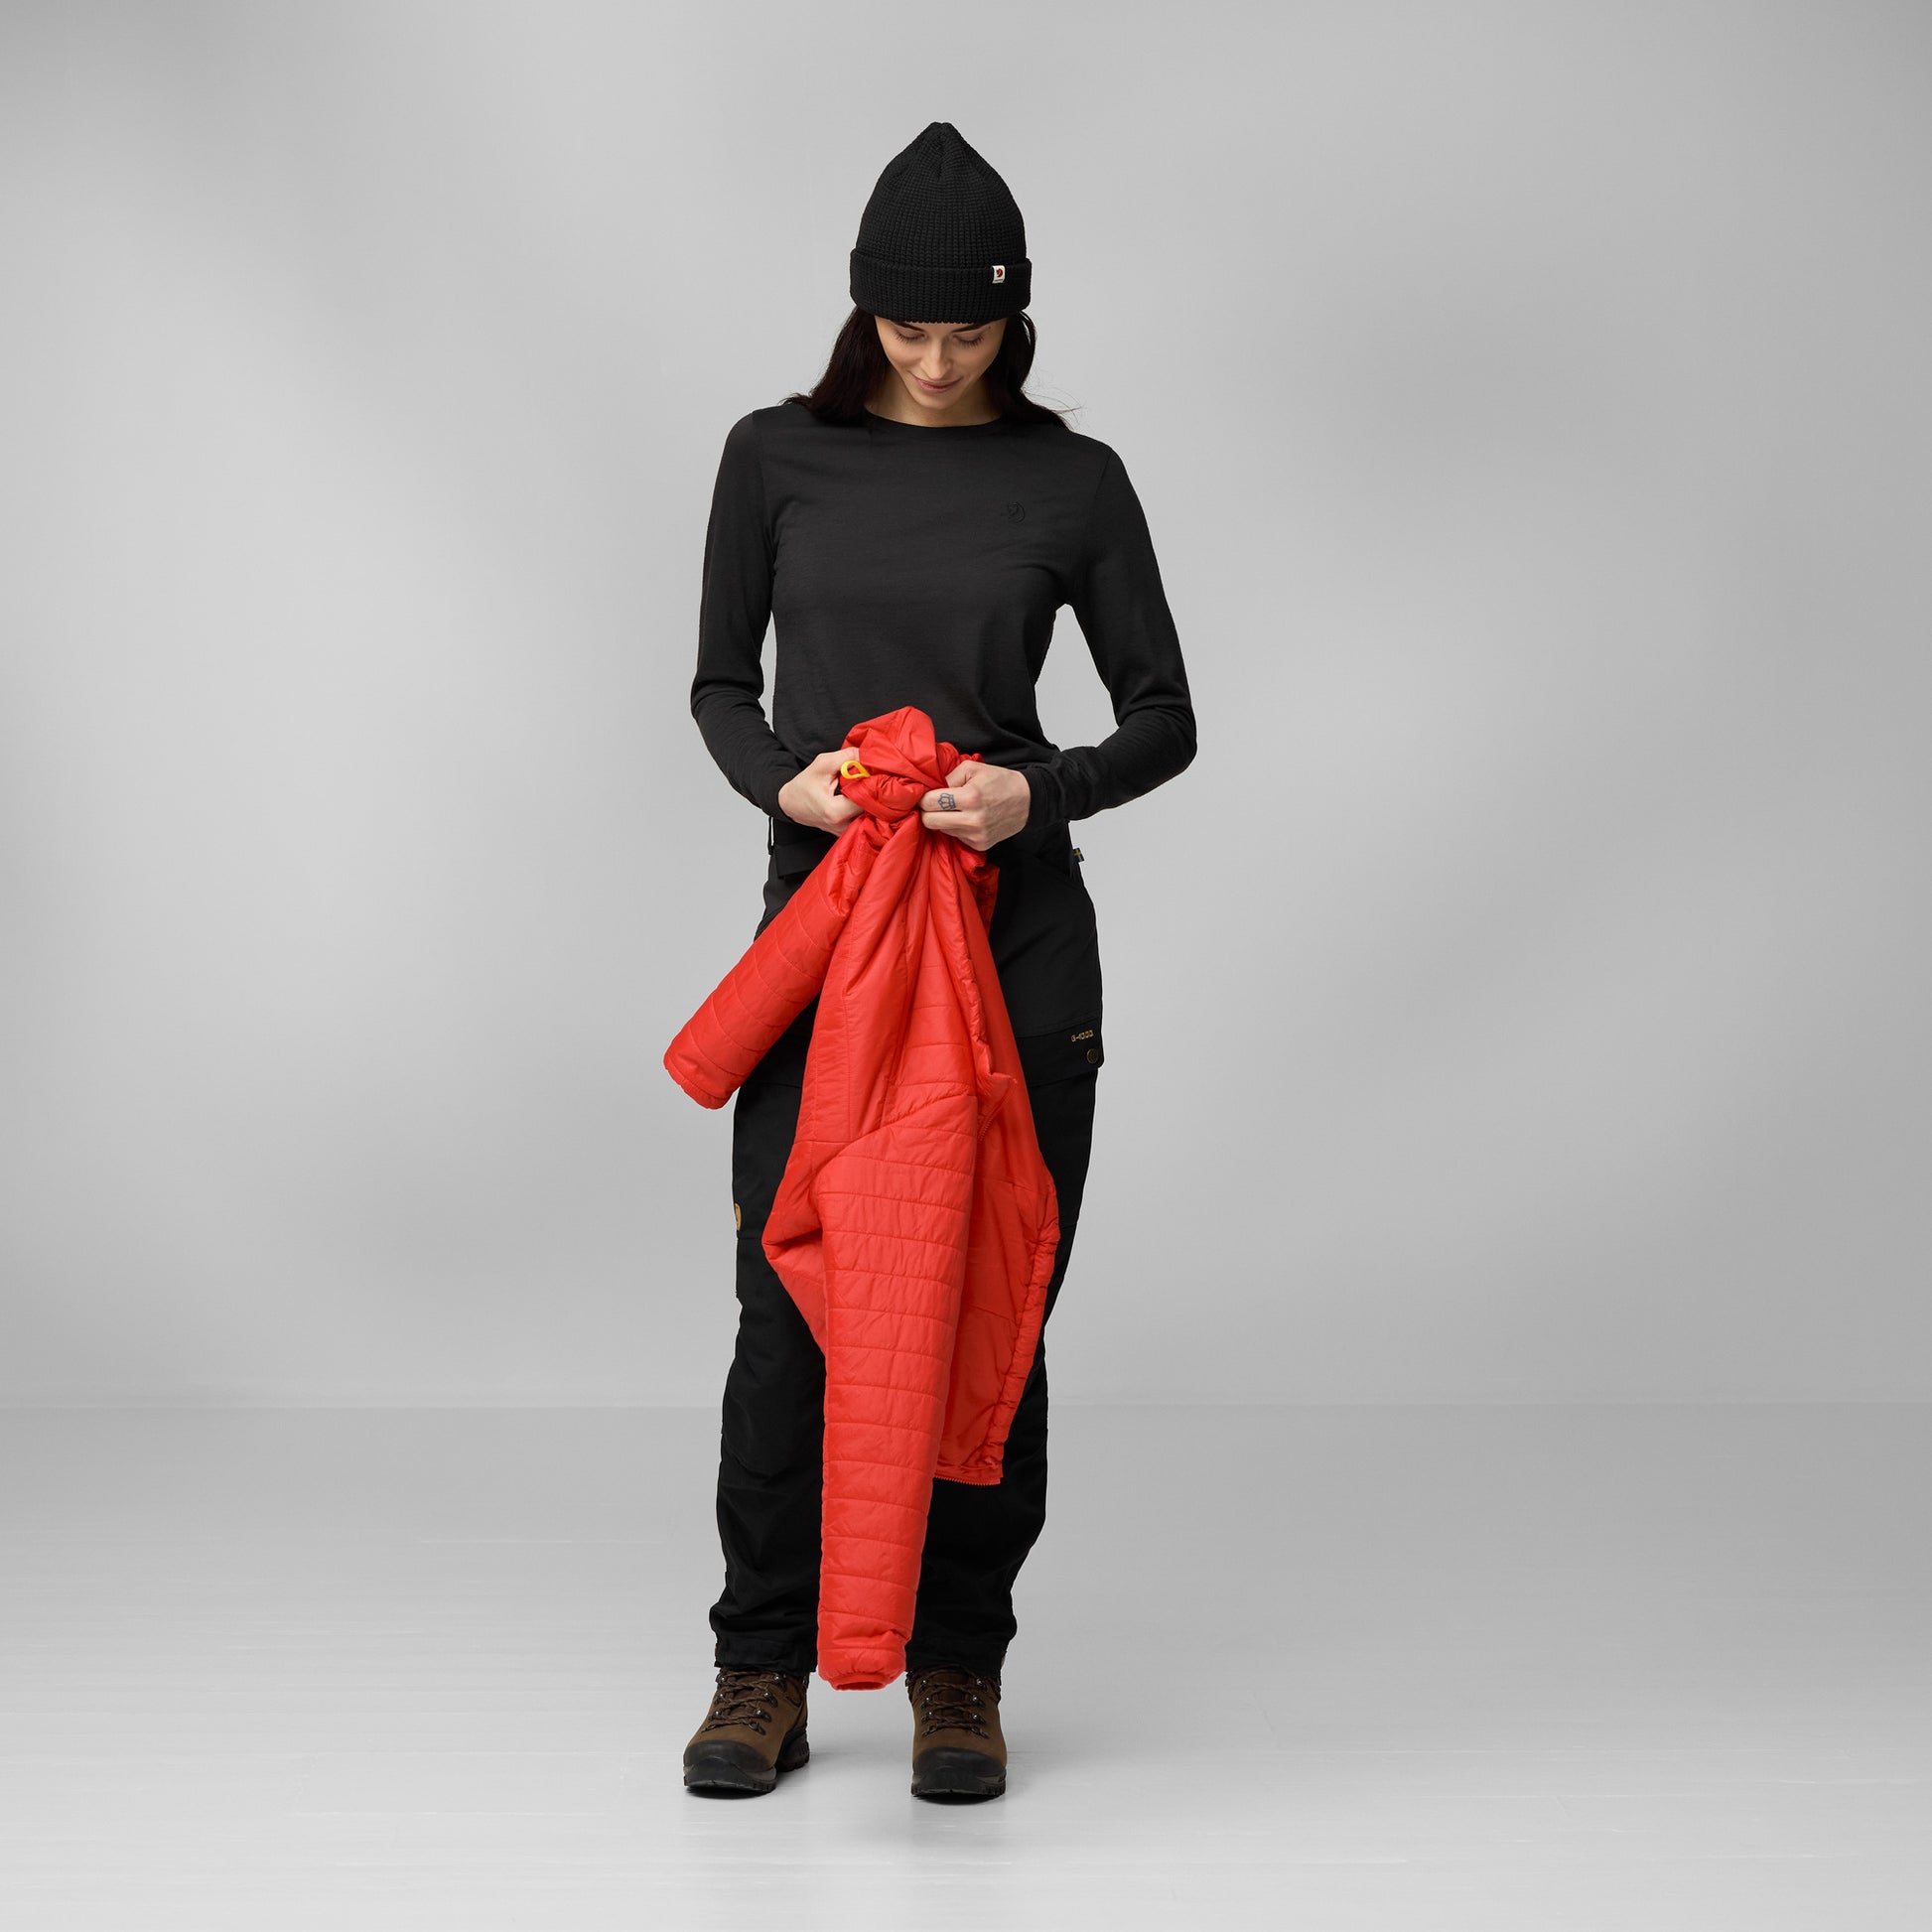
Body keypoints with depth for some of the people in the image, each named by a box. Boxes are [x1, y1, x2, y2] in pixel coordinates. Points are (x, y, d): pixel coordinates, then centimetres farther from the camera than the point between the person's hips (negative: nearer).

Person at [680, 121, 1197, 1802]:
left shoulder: (1073, 480, 2)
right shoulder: (779, 456, 4)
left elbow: (1165, 718, 5)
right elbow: (721, 684, 10)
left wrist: (1039, 791, -14)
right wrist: (782, 782, -11)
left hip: (1018, 930, 0)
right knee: (791, 1302, -2)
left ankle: (959, 1672, 17)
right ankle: (766, 1671, 13)